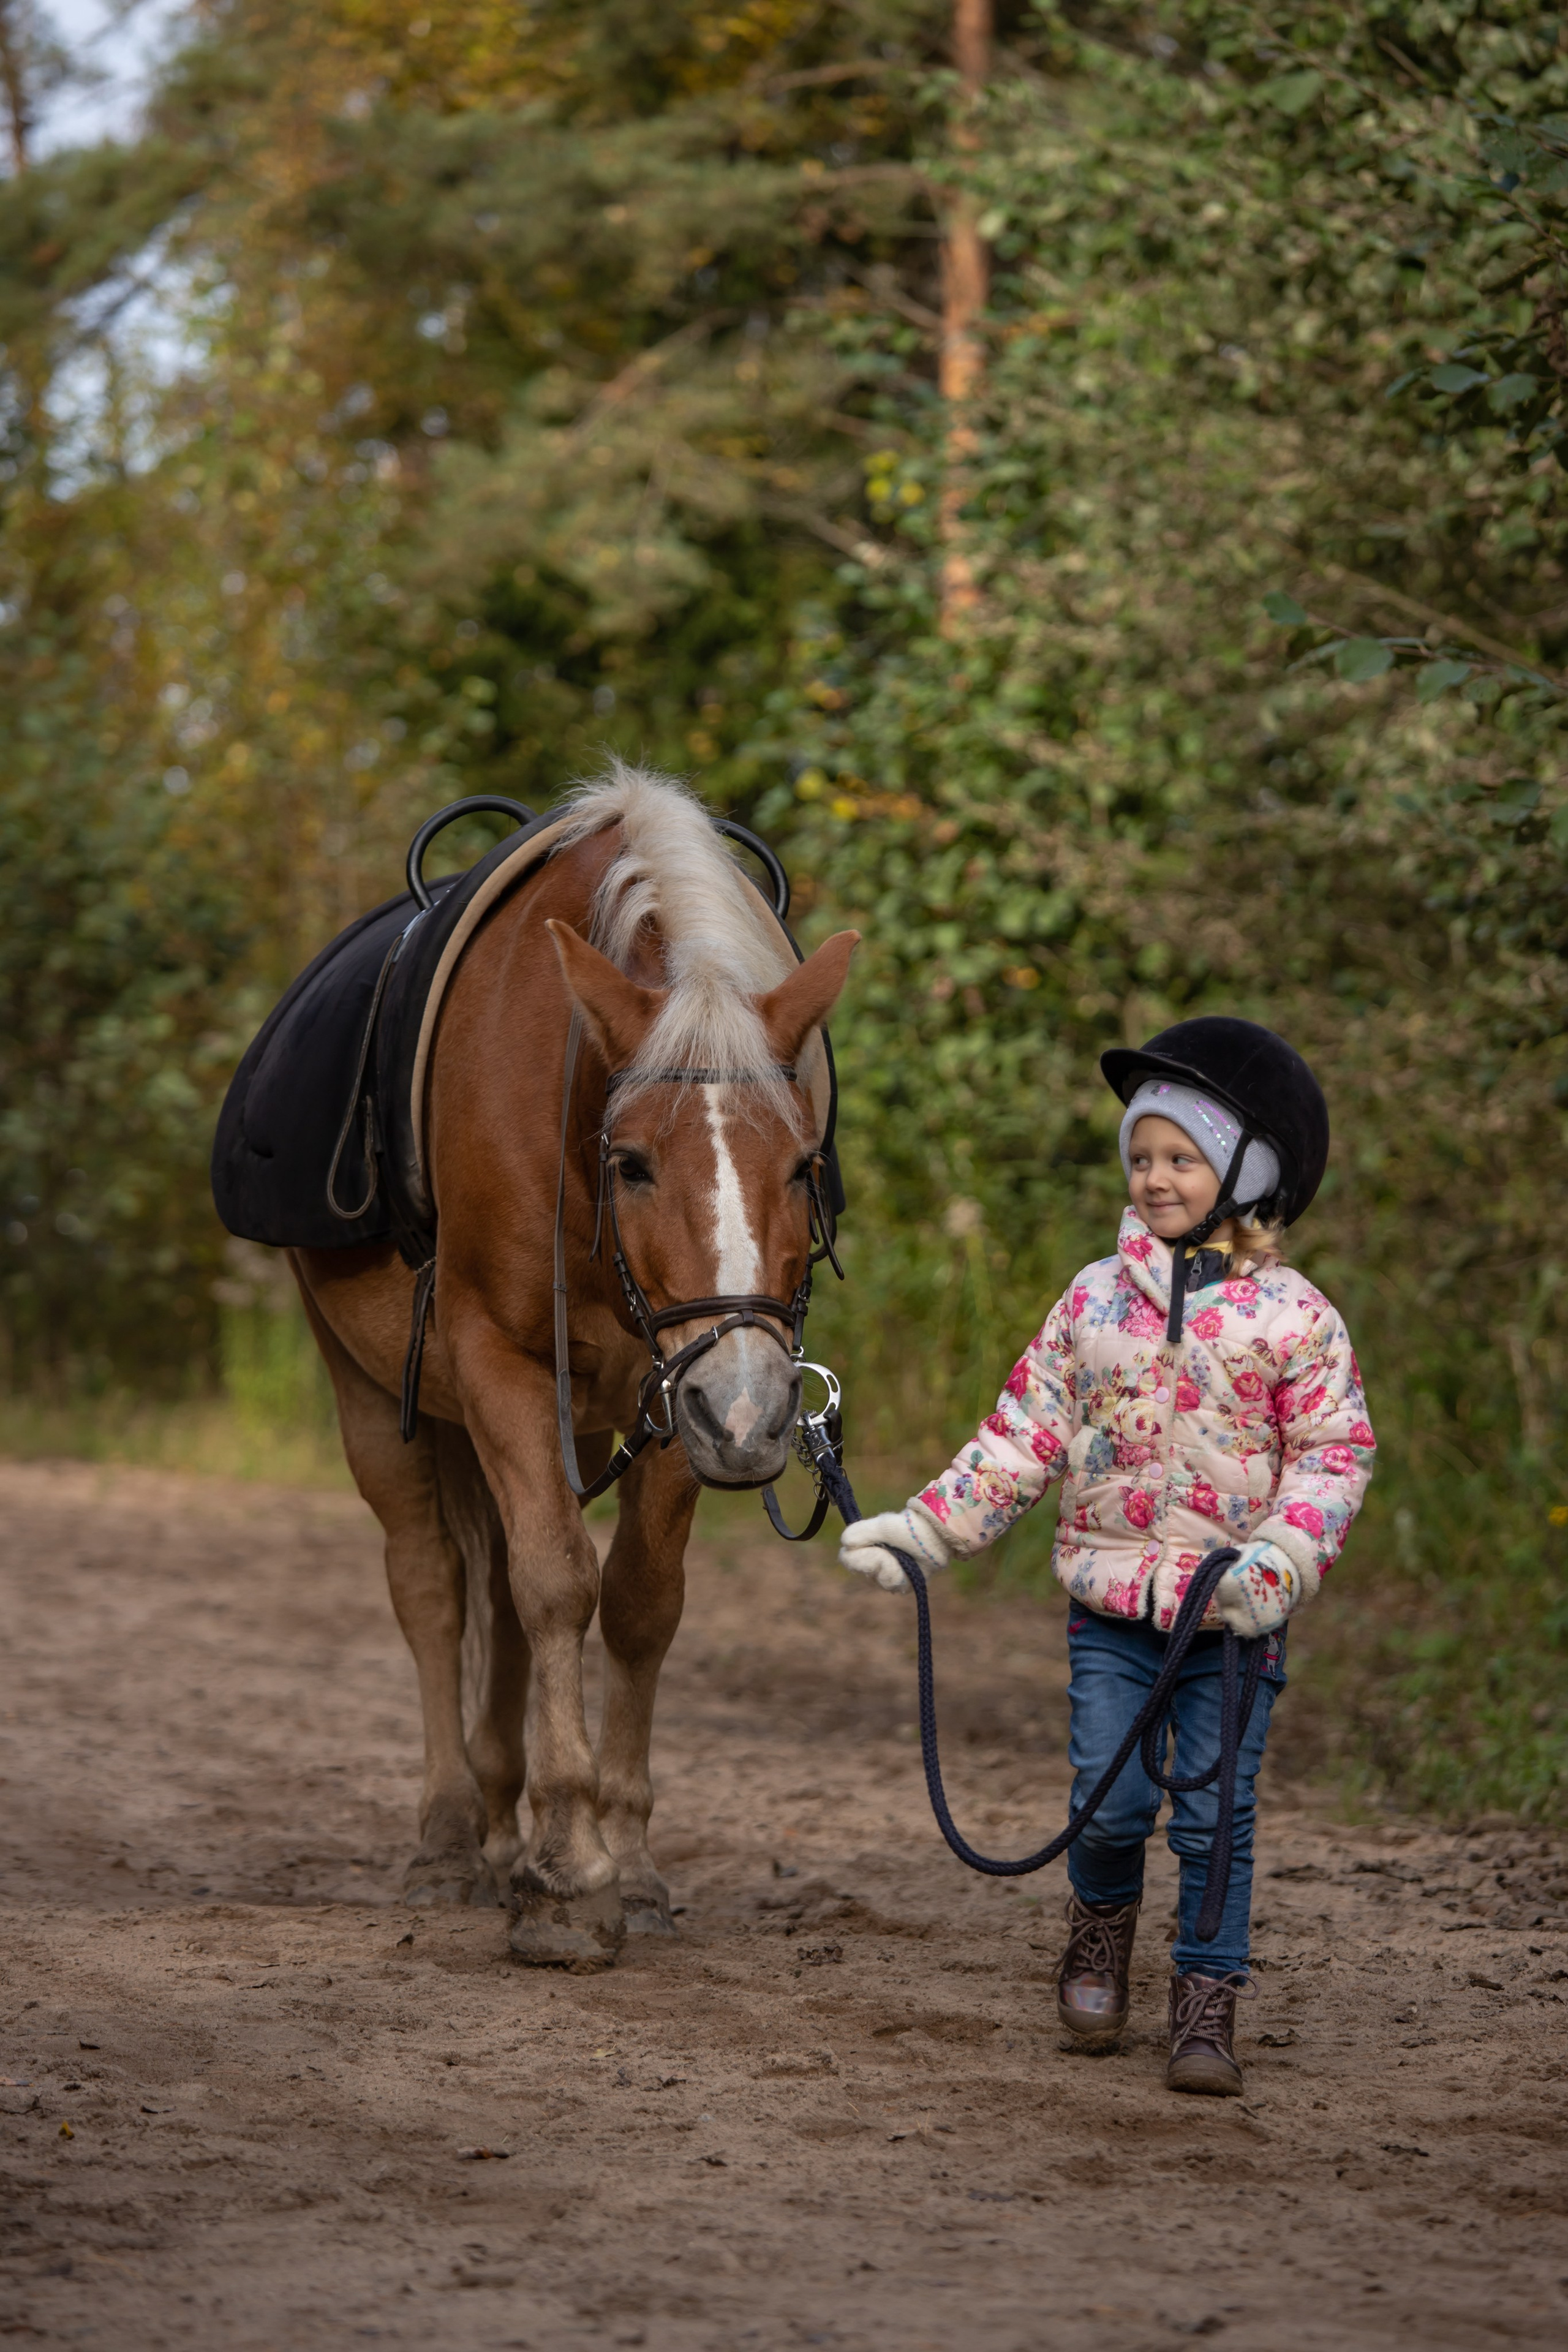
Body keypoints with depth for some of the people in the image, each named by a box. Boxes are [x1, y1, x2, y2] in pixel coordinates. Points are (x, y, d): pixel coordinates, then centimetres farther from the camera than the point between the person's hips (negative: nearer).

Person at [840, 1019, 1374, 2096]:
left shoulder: (1295, 1317, -3)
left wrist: (1281, 1561, -20)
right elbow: (1027, 1432, 9)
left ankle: (1207, 2006, 9)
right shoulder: (1097, 1298, 5)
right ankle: (1102, 1925, 30)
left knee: (1216, 1814, -2)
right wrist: (930, 1526, 3)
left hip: (1235, 1614, -2)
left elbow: (1335, 1453, -5)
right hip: (1112, 1601, 2)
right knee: (1110, 1799, 0)